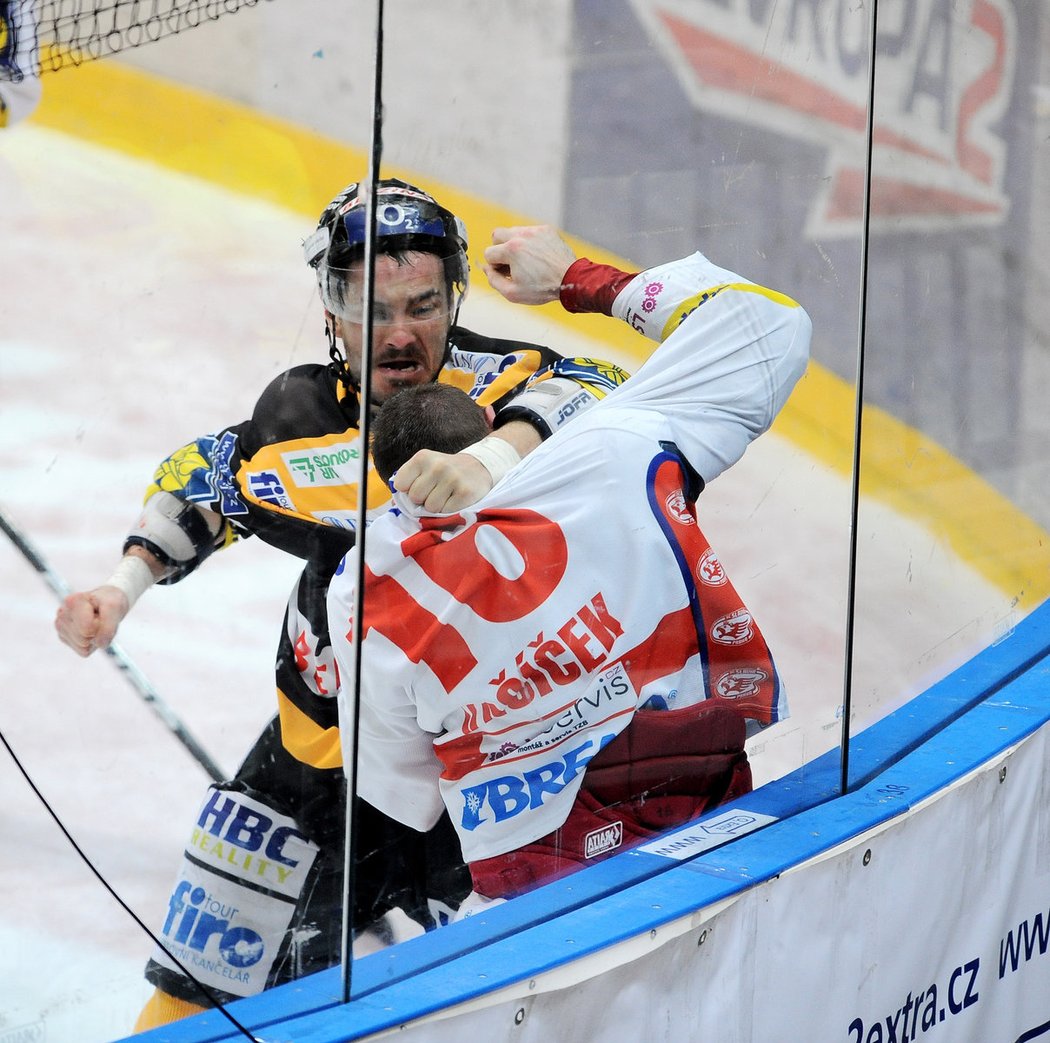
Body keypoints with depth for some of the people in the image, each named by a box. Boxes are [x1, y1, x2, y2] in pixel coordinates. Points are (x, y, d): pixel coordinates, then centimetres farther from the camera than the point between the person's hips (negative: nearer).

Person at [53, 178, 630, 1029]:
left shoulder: (487, 384, -15)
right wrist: (126, 587, 4)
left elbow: (593, 391, -34)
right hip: (326, 743, 3)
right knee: (207, 980, 8)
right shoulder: (298, 421, -6)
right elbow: (201, 482, 13)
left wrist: (497, 453, -49)